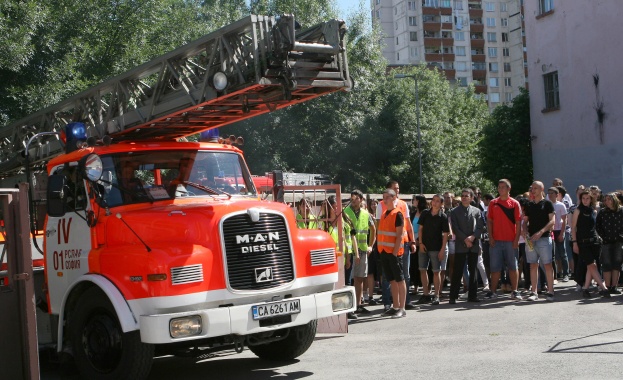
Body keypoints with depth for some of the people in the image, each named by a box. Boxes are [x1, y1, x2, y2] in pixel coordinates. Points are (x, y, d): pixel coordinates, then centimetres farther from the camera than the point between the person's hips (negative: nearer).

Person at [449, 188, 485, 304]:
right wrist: (465, 239, -12)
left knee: (473, 270, 6)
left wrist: (473, 237, -13)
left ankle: (472, 295, 13)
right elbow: (455, 229, -2)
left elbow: (480, 227, 4)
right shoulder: (455, 211, 5)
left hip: (474, 245, 2)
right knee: (457, 271, -4)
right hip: (460, 245, -2)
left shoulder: (476, 211, 9)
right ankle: (453, 296, -1)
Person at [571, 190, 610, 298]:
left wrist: (598, 237, 7)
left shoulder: (594, 212, 13)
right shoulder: (578, 211, 0)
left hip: (594, 241, 5)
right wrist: (575, 242, -8)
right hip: (583, 242, -5)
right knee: (592, 265, -10)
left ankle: (585, 288, 7)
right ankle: (604, 288, -12)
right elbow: (573, 227, -2)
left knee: (591, 267, 1)